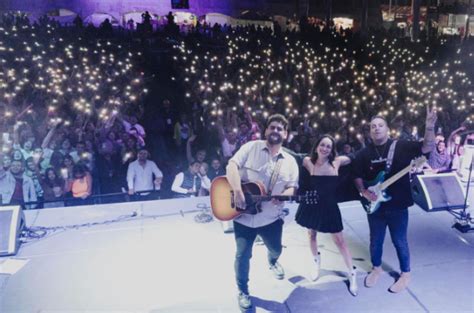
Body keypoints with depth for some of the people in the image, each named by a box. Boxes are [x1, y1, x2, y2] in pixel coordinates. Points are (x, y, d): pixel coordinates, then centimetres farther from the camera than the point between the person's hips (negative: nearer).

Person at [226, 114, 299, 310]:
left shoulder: (290, 161, 5)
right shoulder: (251, 147, -6)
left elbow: (292, 187, 2)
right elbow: (232, 165, -15)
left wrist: (283, 195, -22)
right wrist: (237, 190, -29)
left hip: (271, 217, 3)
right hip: (243, 216, -3)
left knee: (275, 249, 23)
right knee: (243, 255, 6)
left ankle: (272, 262, 61)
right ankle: (243, 292, 30)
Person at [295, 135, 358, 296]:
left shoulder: (337, 161, -9)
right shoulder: (308, 162, -13)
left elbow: (352, 160, 7)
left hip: (329, 207, 0)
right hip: (311, 205, 1)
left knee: (339, 241, 6)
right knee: (312, 235, 20)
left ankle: (352, 274, 21)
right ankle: (317, 262, 47)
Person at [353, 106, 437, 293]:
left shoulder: (401, 147, -5)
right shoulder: (363, 154, 0)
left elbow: (428, 147, -12)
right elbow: (357, 176, 6)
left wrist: (429, 127, -27)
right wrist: (363, 192, -11)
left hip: (398, 206, -2)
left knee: (400, 242, 11)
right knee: (375, 241, 16)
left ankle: (405, 274, 31)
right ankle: (376, 268, 39)